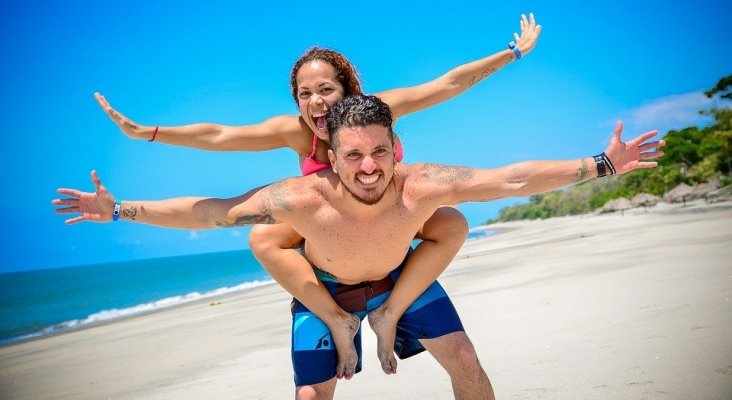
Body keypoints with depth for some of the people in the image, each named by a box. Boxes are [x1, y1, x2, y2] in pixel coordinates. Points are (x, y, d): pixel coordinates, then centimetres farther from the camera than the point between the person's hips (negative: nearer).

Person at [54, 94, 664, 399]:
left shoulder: (421, 186, -37)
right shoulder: (302, 198, -40)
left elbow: (514, 179, -32)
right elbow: (207, 212, -31)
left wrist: (603, 165, -31)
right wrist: (120, 211, -31)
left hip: (401, 274, 1)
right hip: (325, 286, -1)